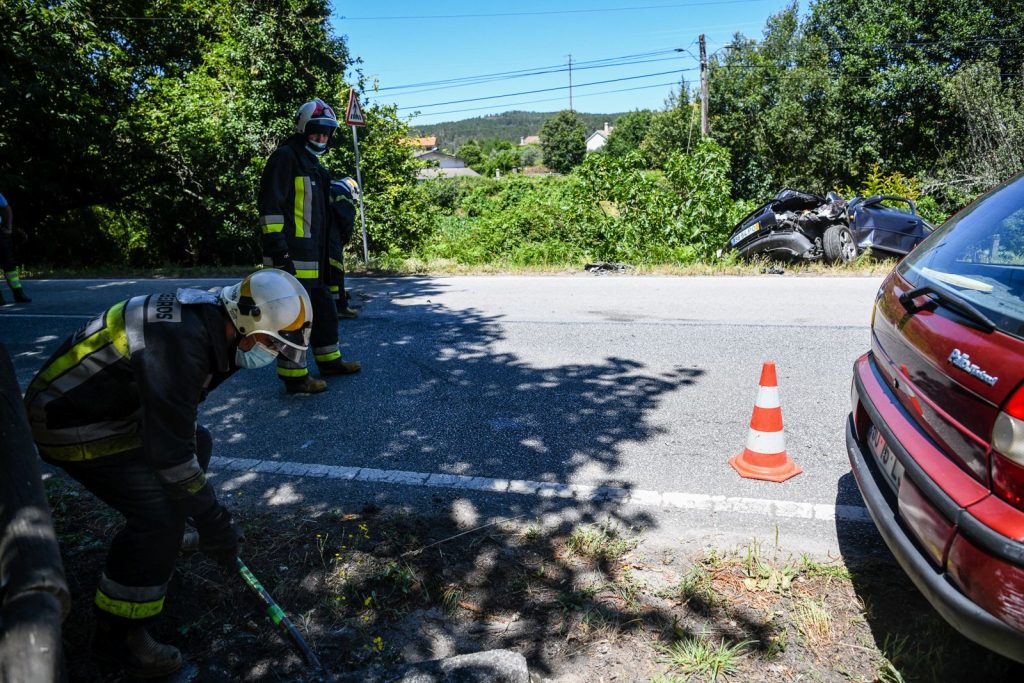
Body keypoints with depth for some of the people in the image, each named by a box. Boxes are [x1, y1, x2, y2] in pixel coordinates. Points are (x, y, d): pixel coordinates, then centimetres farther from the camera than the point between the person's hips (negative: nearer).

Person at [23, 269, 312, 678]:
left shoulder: (208, 323, -5)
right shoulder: (180, 342, -33)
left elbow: (175, 420, 10)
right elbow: (168, 447, -29)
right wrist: (211, 521, -19)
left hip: (113, 403, 9)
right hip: (71, 424, -9)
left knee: (198, 444, 20)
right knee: (162, 513, -16)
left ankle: (163, 540, 41)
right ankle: (117, 635, 2)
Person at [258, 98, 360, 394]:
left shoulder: (312, 163, 21)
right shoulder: (285, 157, -9)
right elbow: (270, 205, -17)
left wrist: (324, 250, 25)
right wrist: (276, 246, -22)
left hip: (313, 254, 10)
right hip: (291, 254, -10)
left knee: (323, 306, 18)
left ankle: (329, 360, 32)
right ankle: (294, 376, 2)